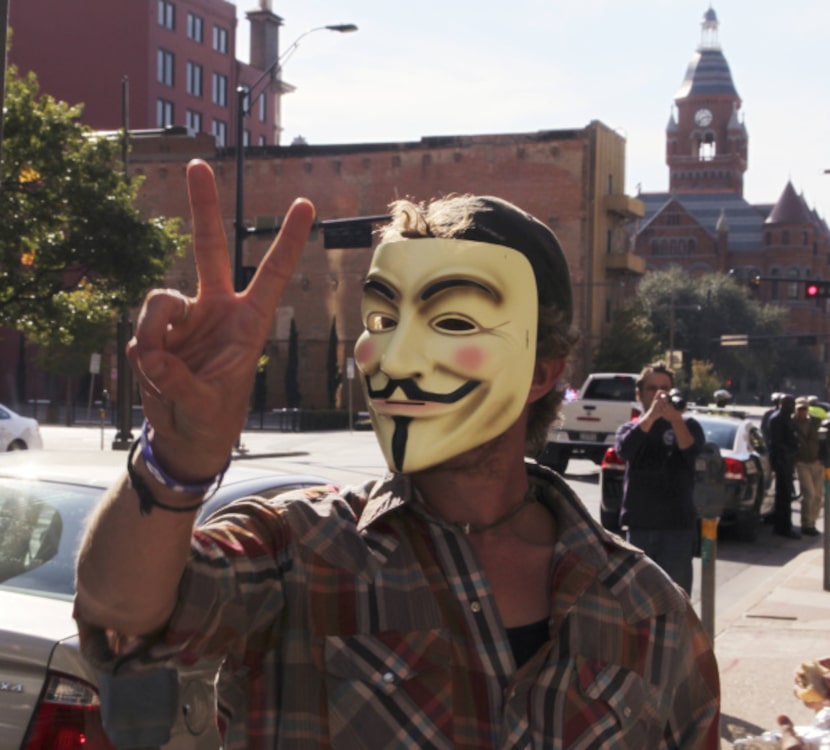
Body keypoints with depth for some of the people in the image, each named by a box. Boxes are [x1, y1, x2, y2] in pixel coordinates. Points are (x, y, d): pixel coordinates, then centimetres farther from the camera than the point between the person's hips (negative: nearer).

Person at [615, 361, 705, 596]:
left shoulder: (687, 425, 6)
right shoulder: (630, 428, 10)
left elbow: (693, 452, -15)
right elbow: (625, 449, -14)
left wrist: (676, 420, -32)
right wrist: (652, 415, -28)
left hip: (677, 527, -2)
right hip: (638, 526, 2)